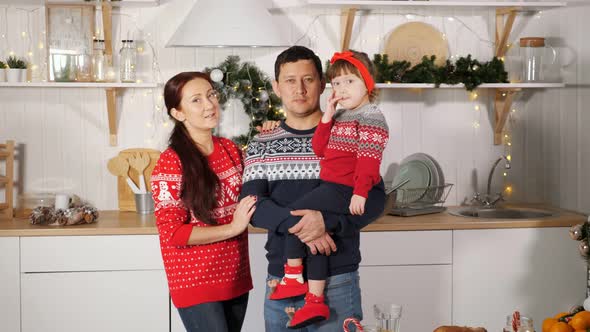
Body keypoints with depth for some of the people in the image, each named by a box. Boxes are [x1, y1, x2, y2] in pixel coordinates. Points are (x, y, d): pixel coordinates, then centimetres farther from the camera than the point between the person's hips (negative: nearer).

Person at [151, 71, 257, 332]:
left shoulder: (231, 149, 6)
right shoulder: (171, 162, -14)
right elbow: (172, 232, -16)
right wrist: (232, 228, -19)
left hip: (235, 278, 6)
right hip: (196, 283, -6)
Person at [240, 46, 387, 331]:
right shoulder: (261, 146, 7)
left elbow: (375, 198, -7)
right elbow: (253, 203, -4)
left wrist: (327, 221, -23)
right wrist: (296, 224, -22)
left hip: (338, 278, -2)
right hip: (281, 278, 2)